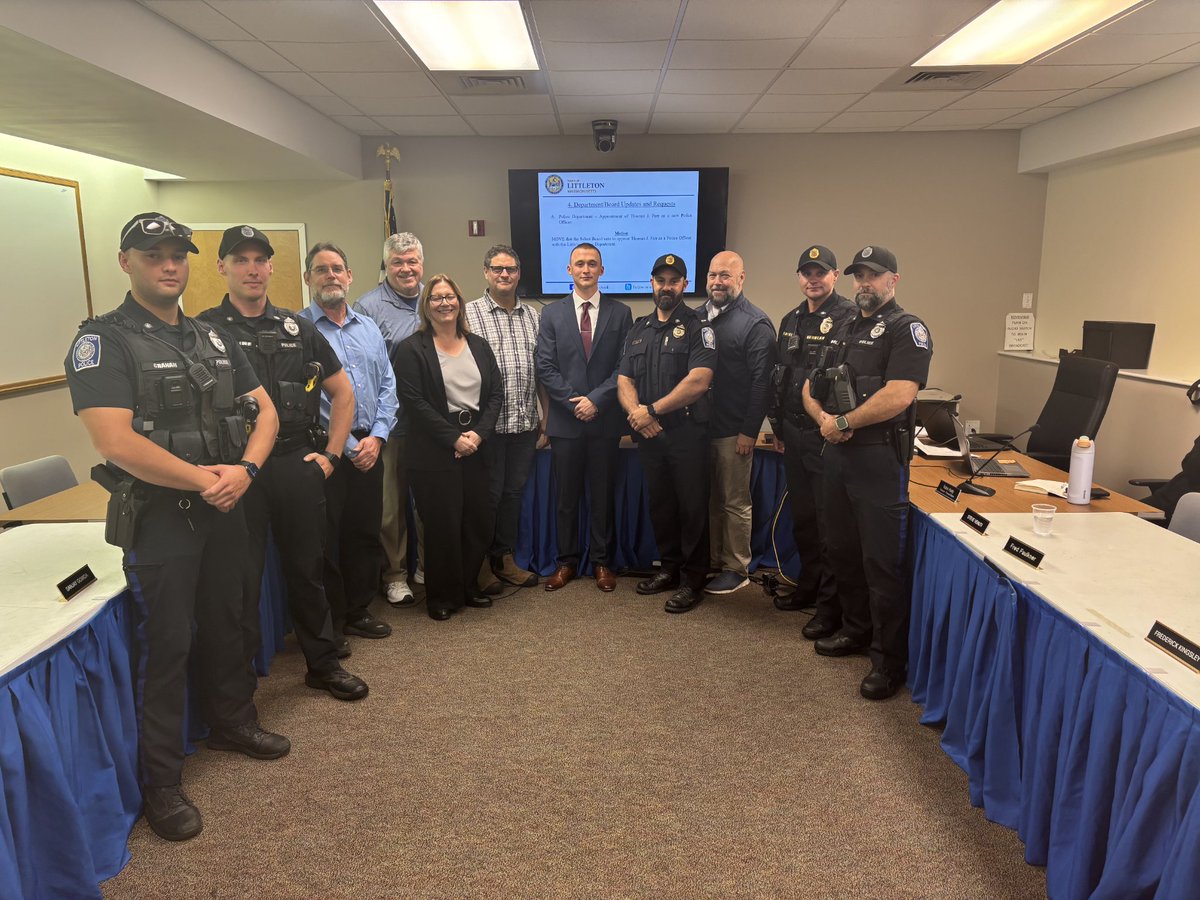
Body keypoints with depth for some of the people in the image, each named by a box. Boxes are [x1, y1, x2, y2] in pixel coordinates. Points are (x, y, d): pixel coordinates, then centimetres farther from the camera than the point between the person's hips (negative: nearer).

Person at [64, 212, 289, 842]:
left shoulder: (212, 340, 9)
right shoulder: (104, 341, -11)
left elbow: (264, 411, 7)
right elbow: (116, 442, -22)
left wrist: (245, 470, -11)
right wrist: (203, 478, -17)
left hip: (223, 509, 6)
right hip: (157, 518, -6)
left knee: (224, 623, 19)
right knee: (165, 644, 3)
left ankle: (232, 722, 40)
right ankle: (160, 781, 19)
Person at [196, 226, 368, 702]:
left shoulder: (297, 329, 10)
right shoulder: (205, 331, -2)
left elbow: (342, 392, 16)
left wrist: (331, 453, 7)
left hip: (298, 465, 4)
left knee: (307, 568, 16)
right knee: (241, 581, 6)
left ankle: (323, 663, 31)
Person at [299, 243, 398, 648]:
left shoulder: (368, 328, 12)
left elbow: (387, 386, 10)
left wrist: (377, 436, -4)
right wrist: (347, 447, -12)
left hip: (369, 448, 6)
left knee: (366, 534, 14)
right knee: (327, 541, 3)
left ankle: (357, 611, 31)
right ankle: (329, 626, 19)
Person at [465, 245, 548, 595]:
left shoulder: (532, 316, 12)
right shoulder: (470, 314, -2)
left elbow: (542, 370, 12)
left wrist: (546, 419, 9)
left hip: (525, 422, 4)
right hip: (488, 422, -4)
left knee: (514, 491, 13)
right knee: (488, 494, 5)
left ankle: (504, 557, 28)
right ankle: (480, 563, 21)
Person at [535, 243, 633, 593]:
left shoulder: (620, 313, 4)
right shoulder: (552, 313, 6)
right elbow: (545, 366, -1)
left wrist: (596, 399, -12)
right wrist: (573, 402, -10)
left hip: (605, 420, 0)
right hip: (565, 420, 1)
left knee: (603, 495, 8)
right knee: (566, 496, 8)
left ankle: (601, 561, 20)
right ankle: (567, 561, 21)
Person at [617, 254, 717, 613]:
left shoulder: (698, 327, -4)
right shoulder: (639, 329, 14)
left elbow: (698, 381, -17)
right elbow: (624, 380, 9)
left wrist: (652, 410, -14)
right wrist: (635, 411, -11)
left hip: (688, 434, -5)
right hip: (648, 435, 5)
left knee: (692, 507, 1)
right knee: (659, 504, 13)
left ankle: (693, 579, 13)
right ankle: (669, 568, 28)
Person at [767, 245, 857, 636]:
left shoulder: (850, 318, -9)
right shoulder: (791, 321, 15)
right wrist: (778, 425, 18)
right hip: (794, 434, 8)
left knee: (830, 522, -2)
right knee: (802, 517, 17)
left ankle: (831, 605, 8)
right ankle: (809, 586, 32)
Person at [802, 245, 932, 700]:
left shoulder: (907, 330, -8)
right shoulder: (843, 330, 16)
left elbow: (899, 395, -22)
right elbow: (810, 389, 17)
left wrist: (843, 423, -14)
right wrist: (824, 417, -4)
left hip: (880, 458, -8)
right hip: (837, 454, 8)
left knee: (882, 563, -3)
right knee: (843, 551, 17)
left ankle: (890, 659, 9)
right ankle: (856, 629, 35)